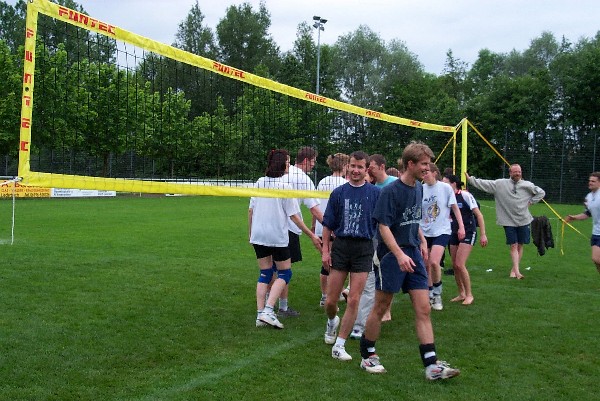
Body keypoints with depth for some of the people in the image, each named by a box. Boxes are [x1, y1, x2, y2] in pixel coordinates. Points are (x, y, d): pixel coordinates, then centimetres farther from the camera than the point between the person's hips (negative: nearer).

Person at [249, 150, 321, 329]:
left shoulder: (259, 183, 4)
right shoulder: (285, 187, -11)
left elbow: (251, 211, 8)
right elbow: (294, 216, -10)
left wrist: (250, 232, 20)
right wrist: (312, 235, -3)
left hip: (258, 235, 5)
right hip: (278, 237, -5)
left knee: (265, 273, 13)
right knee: (285, 273, 7)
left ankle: (260, 315, 8)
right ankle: (268, 310, -7)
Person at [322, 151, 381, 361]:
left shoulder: (375, 193, 2)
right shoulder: (338, 192, 5)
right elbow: (328, 224, 8)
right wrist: (325, 249, 2)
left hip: (363, 249, -1)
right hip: (340, 247, 1)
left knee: (354, 300, -4)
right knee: (330, 301, 4)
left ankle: (339, 346, 7)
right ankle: (332, 321, 39)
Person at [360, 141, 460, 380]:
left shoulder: (418, 188, 9)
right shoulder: (391, 191, -14)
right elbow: (384, 226, -18)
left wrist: (422, 240, 17)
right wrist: (400, 255, -25)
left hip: (413, 255, 7)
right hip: (392, 256, -7)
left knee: (424, 310, 1)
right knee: (380, 309, 6)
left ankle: (431, 365, 3)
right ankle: (367, 356, 23)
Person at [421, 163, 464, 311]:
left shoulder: (445, 187, -5)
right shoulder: (420, 189, 1)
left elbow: (455, 208, 2)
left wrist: (461, 226, -2)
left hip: (442, 231, -3)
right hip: (424, 231, 3)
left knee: (434, 262, -19)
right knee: (426, 265, 7)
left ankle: (437, 292, 3)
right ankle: (430, 294, 25)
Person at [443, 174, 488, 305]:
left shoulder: (465, 195, -14)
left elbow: (479, 215, -12)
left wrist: (483, 234, -14)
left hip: (468, 233, -6)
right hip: (455, 233, 6)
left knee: (460, 264, -13)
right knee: (455, 265, 5)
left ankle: (469, 294, 2)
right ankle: (461, 294, 22)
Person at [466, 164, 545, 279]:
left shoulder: (527, 185, 2)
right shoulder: (500, 184, -3)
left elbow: (541, 192, 14)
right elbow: (484, 183, -5)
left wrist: (531, 202, 3)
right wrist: (470, 179, -12)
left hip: (523, 221, 2)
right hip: (509, 221, -2)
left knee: (520, 245, 8)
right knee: (513, 246, -6)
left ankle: (514, 269, 19)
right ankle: (517, 271, -10)